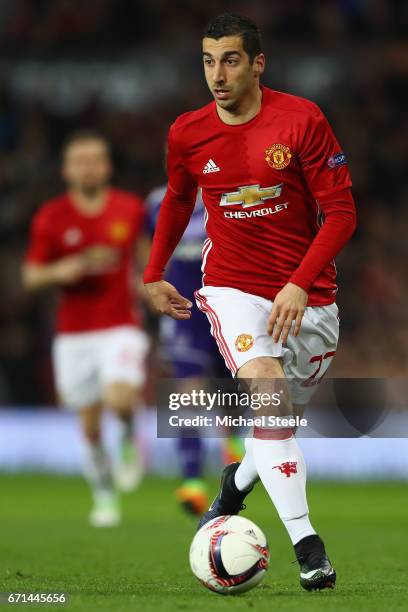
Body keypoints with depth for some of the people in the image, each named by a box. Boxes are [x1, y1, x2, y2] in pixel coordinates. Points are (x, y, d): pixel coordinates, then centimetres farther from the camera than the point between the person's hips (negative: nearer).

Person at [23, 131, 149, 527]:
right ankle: (105, 498, 25)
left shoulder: (130, 209, 0)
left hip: (121, 327, -1)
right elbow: (31, 276, 1)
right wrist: (61, 272, -19)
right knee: (90, 425, 5)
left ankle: (129, 439, 9)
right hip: (73, 334, 1)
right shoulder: (51, 218, -3)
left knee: (119, 399, -26)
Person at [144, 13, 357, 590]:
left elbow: (341, 211, -11)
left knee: (282, 418, 11)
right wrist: (154, 274, 21)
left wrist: (300, 285, -21)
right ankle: (307, 545, -28)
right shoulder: (187, 133, -3)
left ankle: (239, 480, 47)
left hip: (307, 297, 1)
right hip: (232, 287, 0)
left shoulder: (302, 119, -12)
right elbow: (177, 201, 18)